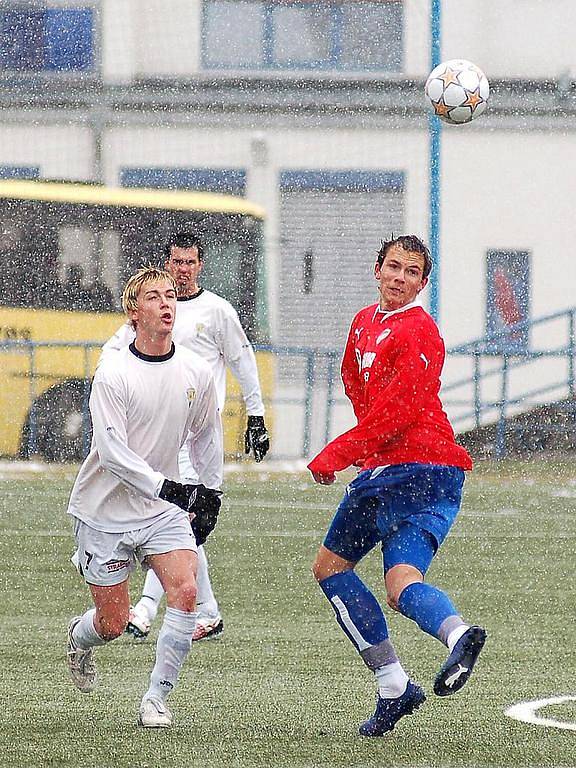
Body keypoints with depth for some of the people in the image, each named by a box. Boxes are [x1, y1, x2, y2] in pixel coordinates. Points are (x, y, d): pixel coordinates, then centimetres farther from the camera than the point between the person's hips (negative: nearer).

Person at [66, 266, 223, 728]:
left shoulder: (196, 373, -2)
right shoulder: (113, 375, -17)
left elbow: (207, 434, 16)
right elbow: (112, 450, -24)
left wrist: (210, 493, 13)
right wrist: (164, 487, -34)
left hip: (164, 512, 4)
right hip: (105, 512, -4)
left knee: (185, 592, -19)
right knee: (112, 625, 2)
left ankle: (156, 699, -6)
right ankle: (80, 638, 41)